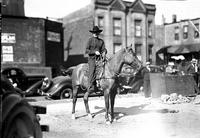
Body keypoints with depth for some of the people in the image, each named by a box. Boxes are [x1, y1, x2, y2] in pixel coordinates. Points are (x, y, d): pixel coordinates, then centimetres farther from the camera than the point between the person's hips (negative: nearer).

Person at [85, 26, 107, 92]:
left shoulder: (101, 41, 17)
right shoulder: (90, 40, 5)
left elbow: (104, 49, 11)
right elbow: (86, 50, -1)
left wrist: (104, 52, -13)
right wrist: (94, 52, -14)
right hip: (92, 58, -4)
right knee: (92, 71, -20)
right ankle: (91, 87, -20)